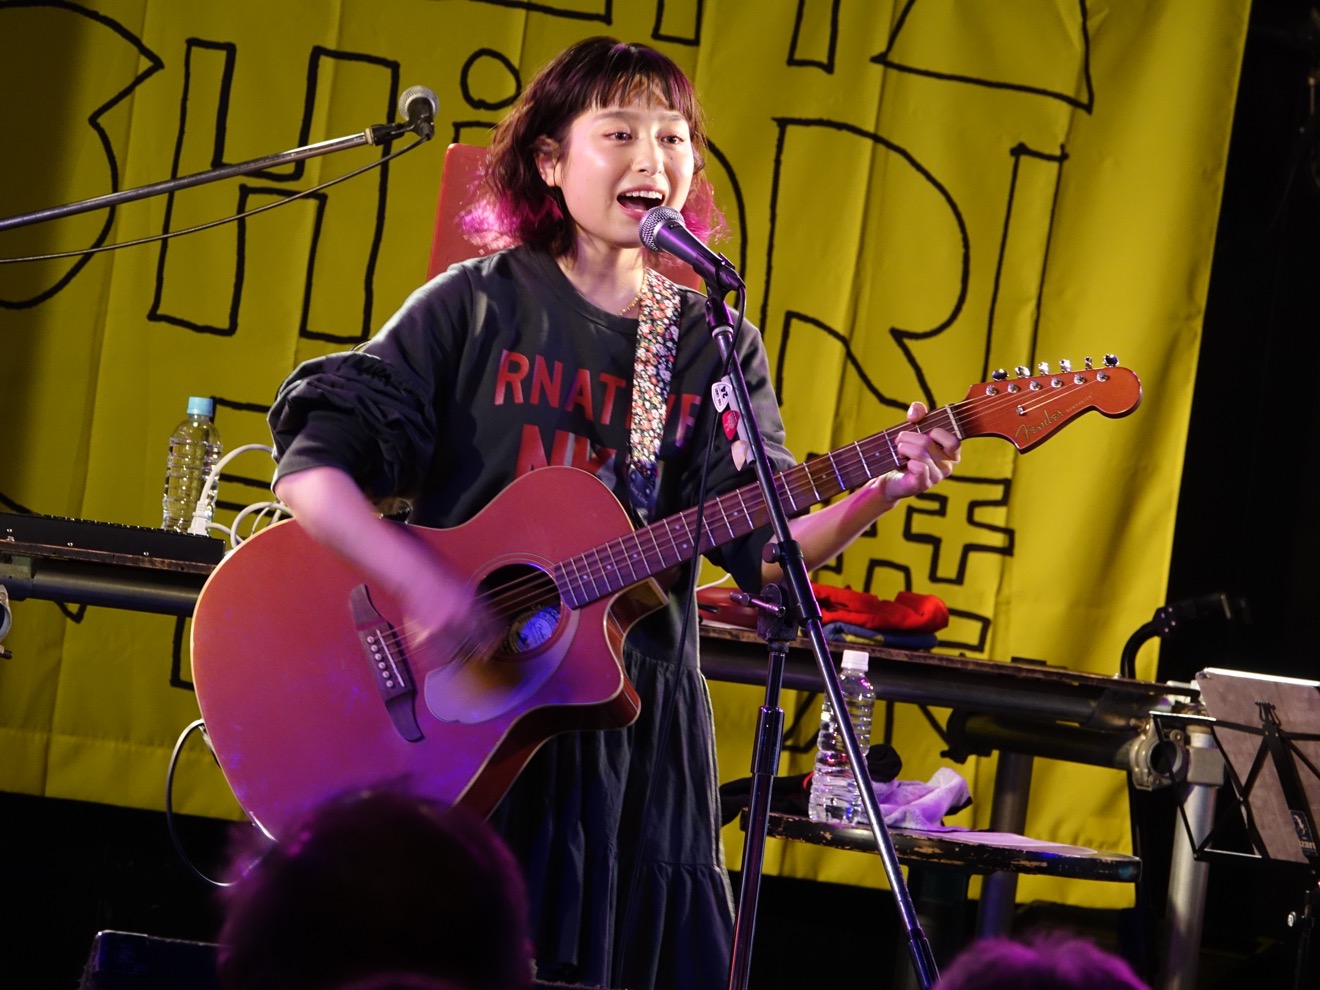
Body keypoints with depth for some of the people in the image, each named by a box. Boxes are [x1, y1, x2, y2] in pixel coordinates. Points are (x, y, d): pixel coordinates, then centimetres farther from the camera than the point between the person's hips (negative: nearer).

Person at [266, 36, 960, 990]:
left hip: (636, 727, 3)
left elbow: (765, 545, -2)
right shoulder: (479, 306, -2)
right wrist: (420, 583, -24)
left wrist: (876, 494, -21)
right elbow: (313, 464, -9)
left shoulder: (715, 350, 7)